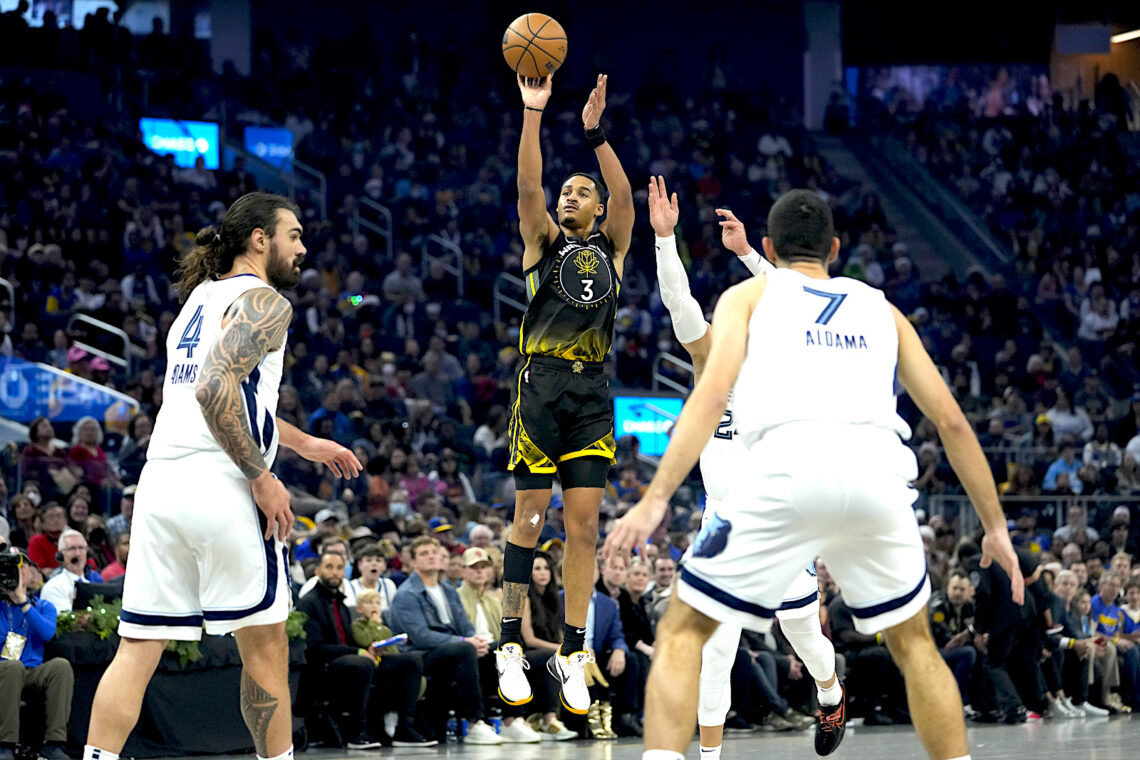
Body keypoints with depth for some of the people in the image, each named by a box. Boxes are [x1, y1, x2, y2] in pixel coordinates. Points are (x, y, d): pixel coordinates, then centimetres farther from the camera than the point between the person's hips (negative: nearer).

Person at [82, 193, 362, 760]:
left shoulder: (201, 297, 24)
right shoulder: (263, 302, -3)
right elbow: (216, 390, -18)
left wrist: (303, 443, 43)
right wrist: (262, 477, -15)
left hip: (159, 482, 8)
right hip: (219, 487, -8)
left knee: (137, 647, 3)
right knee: (264, 643, 3)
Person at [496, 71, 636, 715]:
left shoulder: (611, 246, 15)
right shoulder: (544, 240, 11)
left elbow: (624, 196, -2)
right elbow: (528, 186, -5)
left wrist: (596, 133, -14)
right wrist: (533, 113, -14)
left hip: (593, 394, 2)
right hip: (542, 386, -2)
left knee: (585, 524, 0)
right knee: (530, 516, -3)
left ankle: (573, 655, 4)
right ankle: (512, 647, 2)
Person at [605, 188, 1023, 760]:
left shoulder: (748, 295, 22)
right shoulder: (881, 310, 31)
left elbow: (712, 392, 3)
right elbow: (952, 422, 25)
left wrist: (656, 498, -4)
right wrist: (995, 527, 31)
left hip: (787, 466, -3)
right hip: (877, 469, 3)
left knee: (682, 632, 9)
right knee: (912, 643, 24)